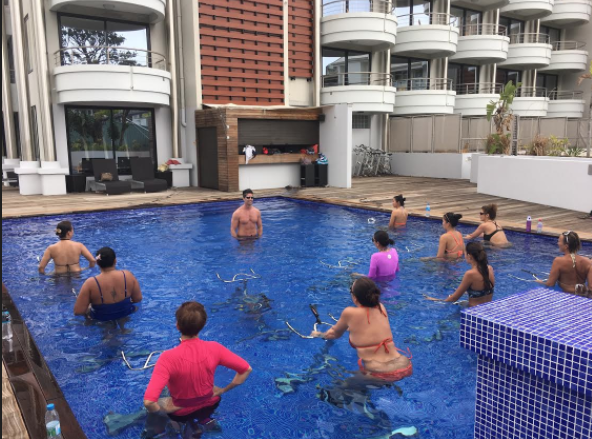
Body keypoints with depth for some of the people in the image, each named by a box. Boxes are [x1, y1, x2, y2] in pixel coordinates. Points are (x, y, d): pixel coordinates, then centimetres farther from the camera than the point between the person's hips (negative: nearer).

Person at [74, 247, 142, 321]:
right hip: (126, 315, 2)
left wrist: (89, 308, 2)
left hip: (101, 320, -2)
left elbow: (78, 311, -19)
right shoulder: (127, 275, -15)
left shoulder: (90, 283, -21)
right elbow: (138, 299, -5)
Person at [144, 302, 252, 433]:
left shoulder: (168, 358, -34)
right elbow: (246, 369, -16)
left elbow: (149, 402, -40)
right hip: (210, 405, 3)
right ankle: (201, 419, 38)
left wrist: (162, 410, -18)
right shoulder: (214, 348, -24)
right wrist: (223, 390, -4)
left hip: (182, 413, -2)